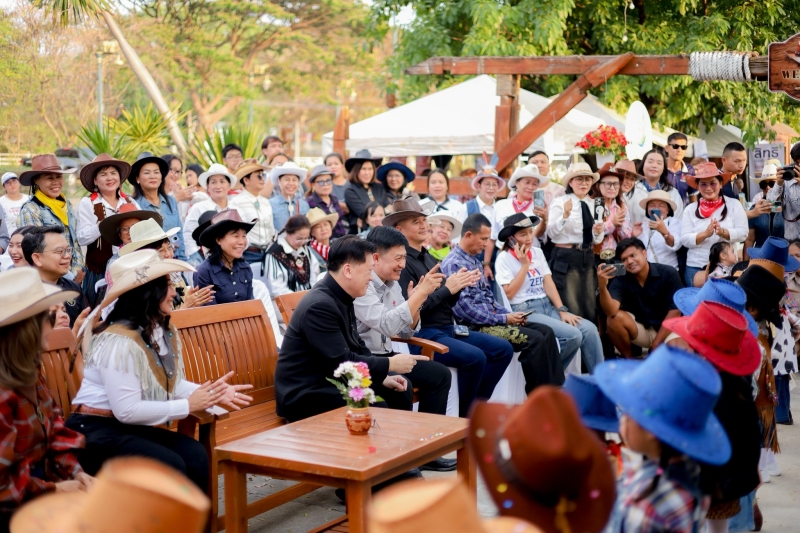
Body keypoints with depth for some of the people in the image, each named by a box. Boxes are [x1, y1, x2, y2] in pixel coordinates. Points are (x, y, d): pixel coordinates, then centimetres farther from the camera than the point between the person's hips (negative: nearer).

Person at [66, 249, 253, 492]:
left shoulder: (166, 332, 8)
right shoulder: (119, 341, -23)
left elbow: (173, 384, 7)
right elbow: (127, 410, -26)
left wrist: (209, 393, -11)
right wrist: (187, 406, -20)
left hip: (132, 428, 8)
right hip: (95, 432, -8)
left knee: (195, 454, -15)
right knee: (169, 465, -25)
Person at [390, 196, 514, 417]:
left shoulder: (429, 258, 16)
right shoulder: (403, 262, -12)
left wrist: (458, 286, -3)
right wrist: (447, 289, -18)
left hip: (448, 329, 9)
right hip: (423, 335, -9)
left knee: (503, 349, 2)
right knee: (475, 357, -28)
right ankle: (464, 417, -6)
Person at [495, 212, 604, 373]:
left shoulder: (538, 252, 13)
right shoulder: (504, 258, -5)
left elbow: (548, 283, 7)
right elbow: (509, 293, -13)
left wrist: (562, 310, -5)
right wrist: (525, 264, -11)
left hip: (547, 306, 6)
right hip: (524, 311, -6)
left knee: (589, 328, -15)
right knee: (573, 335, -24)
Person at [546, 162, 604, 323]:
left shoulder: (593, 204, 11)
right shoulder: (560, 202, -4)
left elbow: (596, 240, 14)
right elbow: (551, 233, -15)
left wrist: (598, 233, -8)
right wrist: (565, 215, -28)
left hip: (588, 258, 6)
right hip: (565, 258, -6)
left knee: (591, 309, 9)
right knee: (571, 309, -3)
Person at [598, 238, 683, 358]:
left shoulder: (669, 274, -13)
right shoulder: (620, 280, -11)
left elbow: (675, 312, -11)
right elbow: (611, 312, -26)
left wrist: (656, 344, -15)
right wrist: (602, 286, -44)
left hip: (667, 329, -2)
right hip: (640, 329, 2)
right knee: (615, 319, -26)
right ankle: (628, 360, -4)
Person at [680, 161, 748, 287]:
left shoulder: (734, 204, 2)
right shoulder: (690, 209, 4)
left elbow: (743, 233, -5)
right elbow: (685, 239, -4)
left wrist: (723, 232, -21)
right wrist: (705, 234, -20)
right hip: (696, 267, 1)